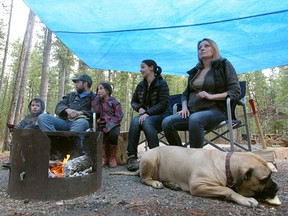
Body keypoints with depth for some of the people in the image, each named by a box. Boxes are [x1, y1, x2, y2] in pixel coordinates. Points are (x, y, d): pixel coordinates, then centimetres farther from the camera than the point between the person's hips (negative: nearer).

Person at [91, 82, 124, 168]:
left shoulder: (114, 102, 4)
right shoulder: (98, 102, 18)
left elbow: (119, 116, -5)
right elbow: (94, 112, 0)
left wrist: (109, 125, -18)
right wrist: (97, 98, 3)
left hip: (112, 125, -2)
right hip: (101, 124, 3)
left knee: (113, 134, -35)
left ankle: (112, 157, -12)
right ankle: (103, 158, -16)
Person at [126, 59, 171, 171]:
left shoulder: (162, 83, -5)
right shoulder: (141, 85, 11)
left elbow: (163, 104, -14)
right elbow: (133, 101, 17)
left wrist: (148, 113, -25)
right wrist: (139, 108, -6)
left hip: (161, 115, -4)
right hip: (145, 115, 4)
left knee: (146, 121, -36)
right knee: (135, 121, -29)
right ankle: (131, 156, -32)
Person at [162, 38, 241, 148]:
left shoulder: (224, 65, 8)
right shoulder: (195, 71, 22)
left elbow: (235, 91, -1)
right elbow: (185, 93, 23)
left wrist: (211, 96, -14)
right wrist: (184, 107, 2)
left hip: (216, 110, -5)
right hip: (192, 111, 5)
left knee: (195, 119, -38)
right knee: (167, 122, -21)